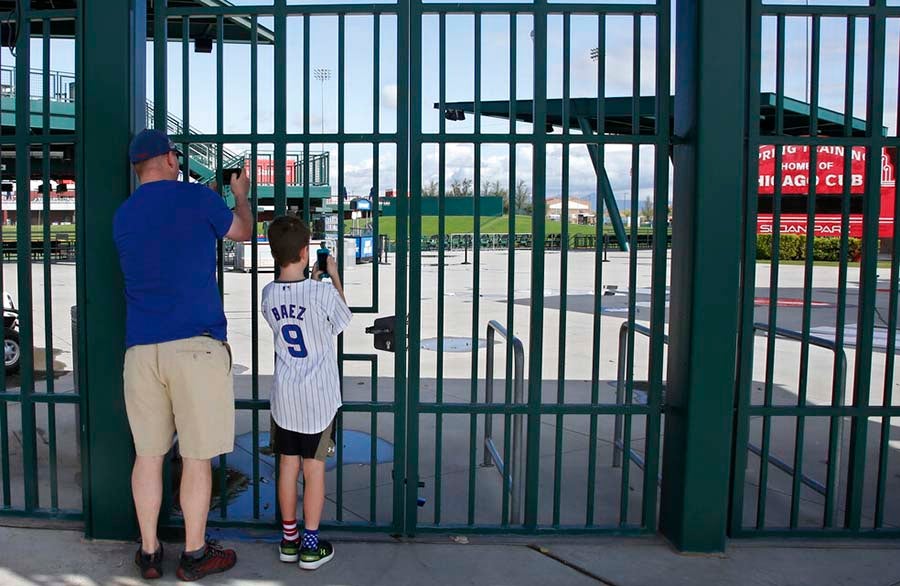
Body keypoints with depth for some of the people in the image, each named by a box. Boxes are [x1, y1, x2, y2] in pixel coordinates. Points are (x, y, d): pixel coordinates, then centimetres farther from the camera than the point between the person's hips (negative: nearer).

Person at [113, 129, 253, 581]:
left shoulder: (123, 216, 13)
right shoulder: (197, 198, -2)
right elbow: (243, 231, 14)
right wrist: (240, 196, 34)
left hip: (140, 348, 5)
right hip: (195, 344, -5)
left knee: (148, 453, 13)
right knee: (196, 455, 5)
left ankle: (149, 553, 24)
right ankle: (194, 554, 17)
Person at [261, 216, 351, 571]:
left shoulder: (269, 295, -2)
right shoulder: (323, 293, -15)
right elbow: (342, 320, 4)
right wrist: (334, 276, 12)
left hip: (284, 396, 4)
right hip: (319, 396, -4)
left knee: (288, 465, 13)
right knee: (314, 468, 5)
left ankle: (289, 539, 26)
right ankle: (311, 545, 14)